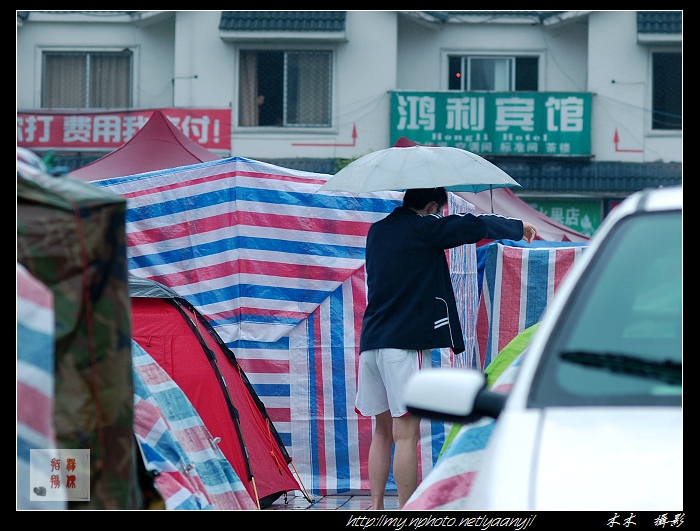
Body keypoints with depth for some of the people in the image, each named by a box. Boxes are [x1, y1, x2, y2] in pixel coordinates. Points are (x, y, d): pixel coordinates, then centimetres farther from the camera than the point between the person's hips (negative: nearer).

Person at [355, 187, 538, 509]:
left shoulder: (376, 231, 17)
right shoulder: (423, 228, -5)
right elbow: (474, 226, -6)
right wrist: (518, 227, 11)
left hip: (370, 341, 7)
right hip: (405, 341, -7)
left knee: (383, 430, 13)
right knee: (406, 432, -7)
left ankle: (376, 508, 10)